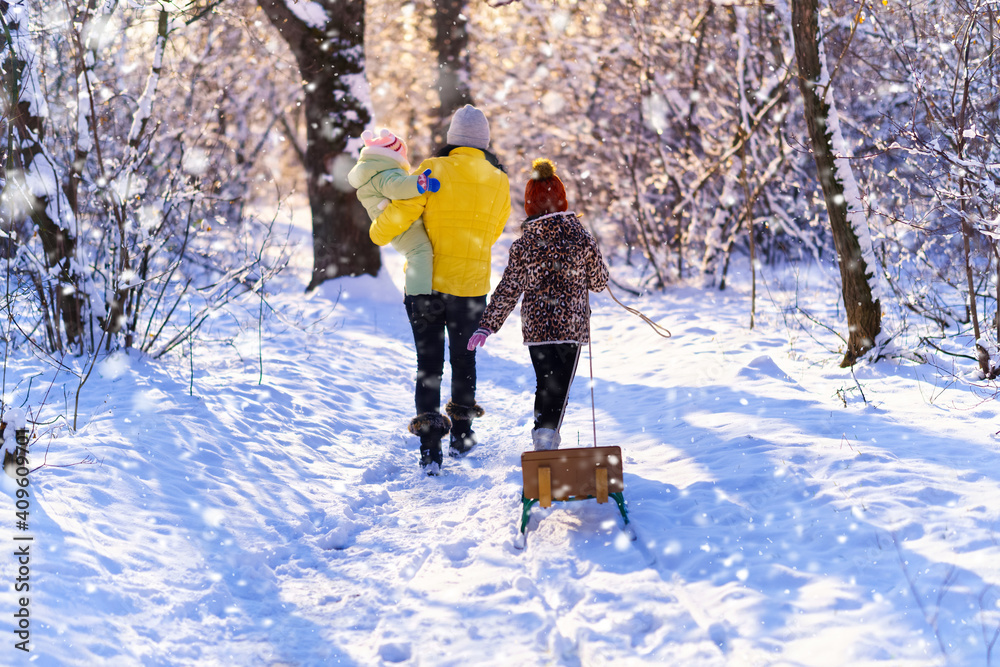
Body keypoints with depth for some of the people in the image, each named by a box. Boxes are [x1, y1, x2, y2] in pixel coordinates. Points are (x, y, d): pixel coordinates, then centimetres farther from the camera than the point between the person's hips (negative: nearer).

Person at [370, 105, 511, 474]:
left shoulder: (434, 170, -10)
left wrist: (379, 233, 7)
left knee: (428, 364, 5)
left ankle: (430, 446, -2)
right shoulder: (499, 182, -1)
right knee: (464, 360, 19)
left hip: (425, 281, -2)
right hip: (471, 286, 2)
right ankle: (461, 436, 30)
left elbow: (401, 212, -13)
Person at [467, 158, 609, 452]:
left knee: (544, 384, 18)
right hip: (572, 326, -1)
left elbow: (507, 291, -4)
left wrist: (486, 327, 1)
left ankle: (542, 438, 22)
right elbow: (599, 281, 4)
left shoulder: (523, 244, -4)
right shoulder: (581, 239, -6)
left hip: (535, 327, 1)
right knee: (559, 387, 5)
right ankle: (547, 437, -8)